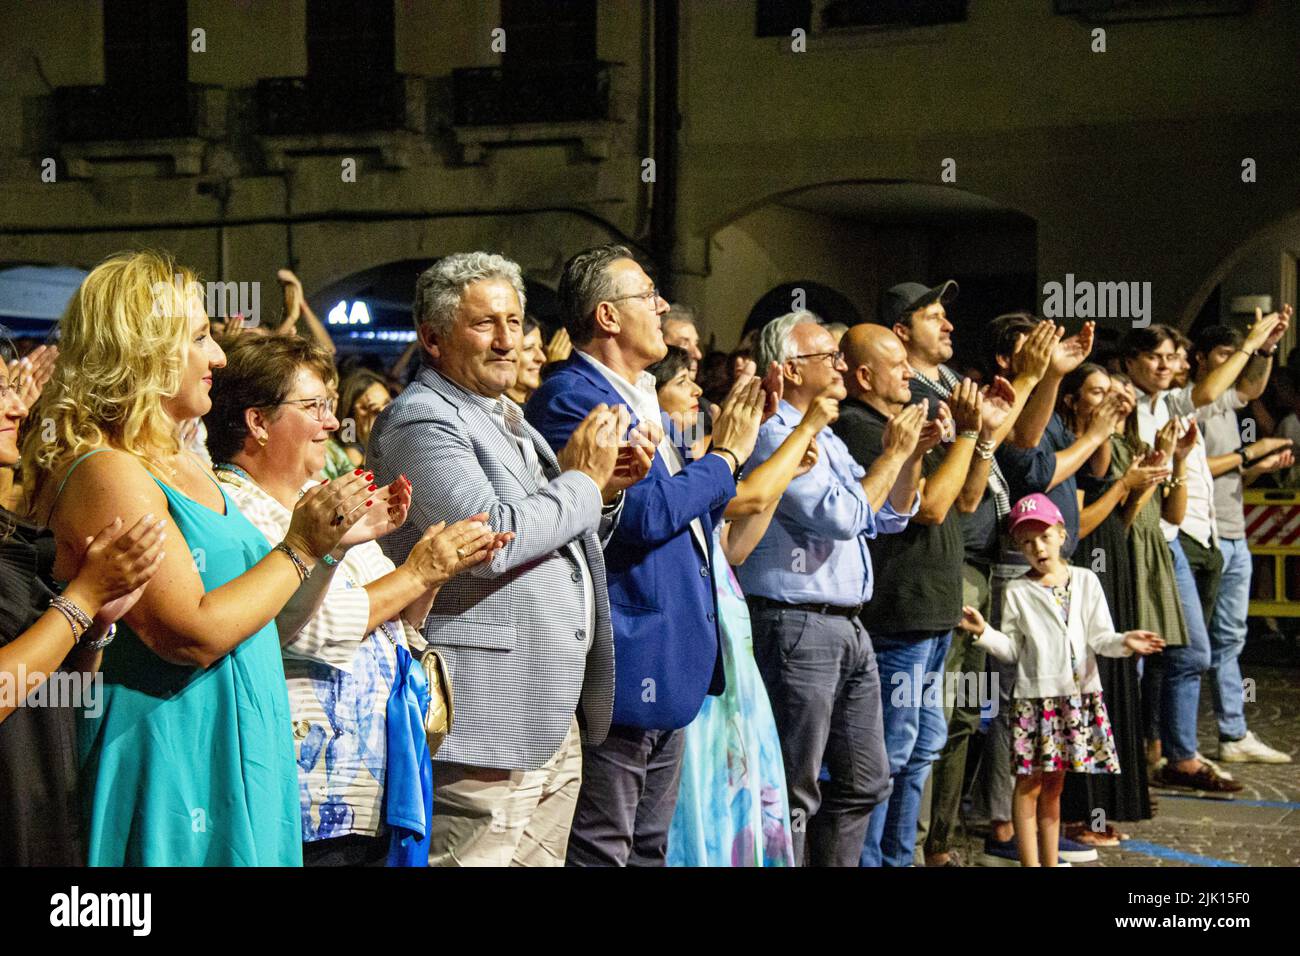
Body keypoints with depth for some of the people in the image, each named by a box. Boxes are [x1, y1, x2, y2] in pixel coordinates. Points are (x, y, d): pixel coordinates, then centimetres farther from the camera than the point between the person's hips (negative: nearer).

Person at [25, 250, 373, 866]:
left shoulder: (182, 463, 12)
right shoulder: (105, 473, -18)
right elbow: (194, 634, -23)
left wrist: (325, 538, 8)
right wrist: (299, 549, -14)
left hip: (238, 752, 9)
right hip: (170, 763, -9)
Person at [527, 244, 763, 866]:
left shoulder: (640, 398, 16)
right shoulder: (570, 398, -14)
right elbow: (641, 513, -23)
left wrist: (729, 446, 10)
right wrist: (725, 457, -11)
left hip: (670, 670, 10)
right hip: (623, 671, -10)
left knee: (649, 849, 15)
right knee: (601, 851, -3)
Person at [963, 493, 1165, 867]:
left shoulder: (1086, 582, 7)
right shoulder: (1017, 592, 3)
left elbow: (1099, 638, 4)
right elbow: (1011, 648, 2)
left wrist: (1124, 641, -15)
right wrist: (984, 632, -14)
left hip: (1078, 695, 2)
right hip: (1034, 695, -2)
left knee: (1054, 783, 11)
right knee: (1030, 782, -2)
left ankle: (1050, 861, 19)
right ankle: (1030, 862, 3)